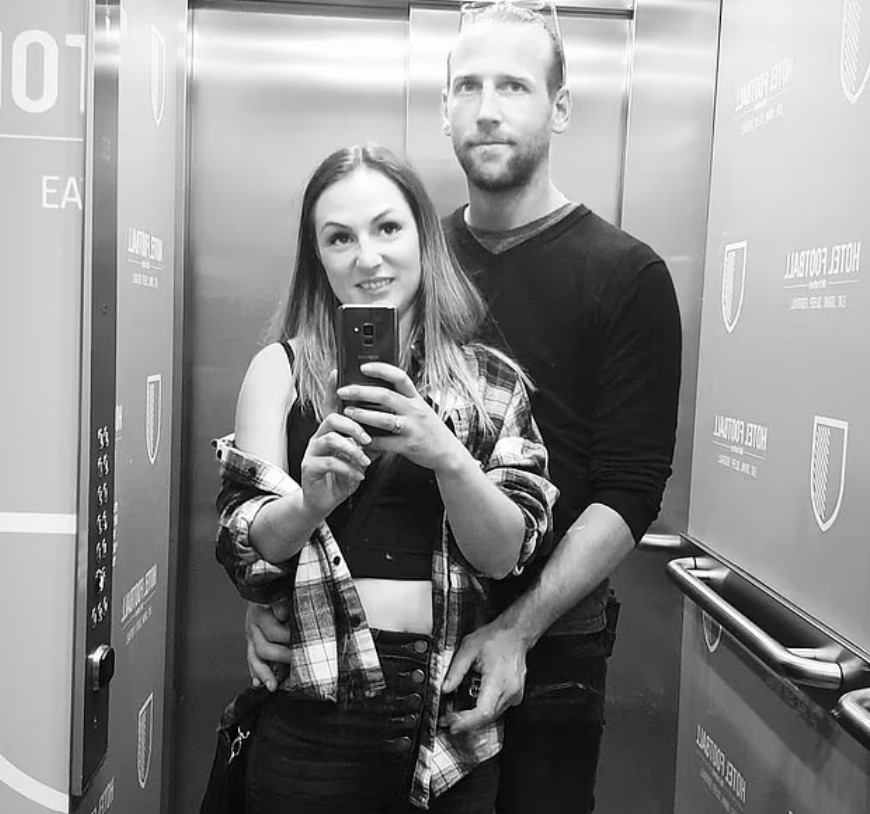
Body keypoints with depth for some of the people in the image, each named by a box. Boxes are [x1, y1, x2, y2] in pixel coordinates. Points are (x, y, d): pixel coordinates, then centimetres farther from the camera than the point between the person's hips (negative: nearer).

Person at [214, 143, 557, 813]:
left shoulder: (493, 381, 1)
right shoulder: (283, 368, -1)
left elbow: (508, 555, -6)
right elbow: (242, 554, -4)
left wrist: (445, 455, -23)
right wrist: (310, 501, -25)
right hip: (313, 726, 0)